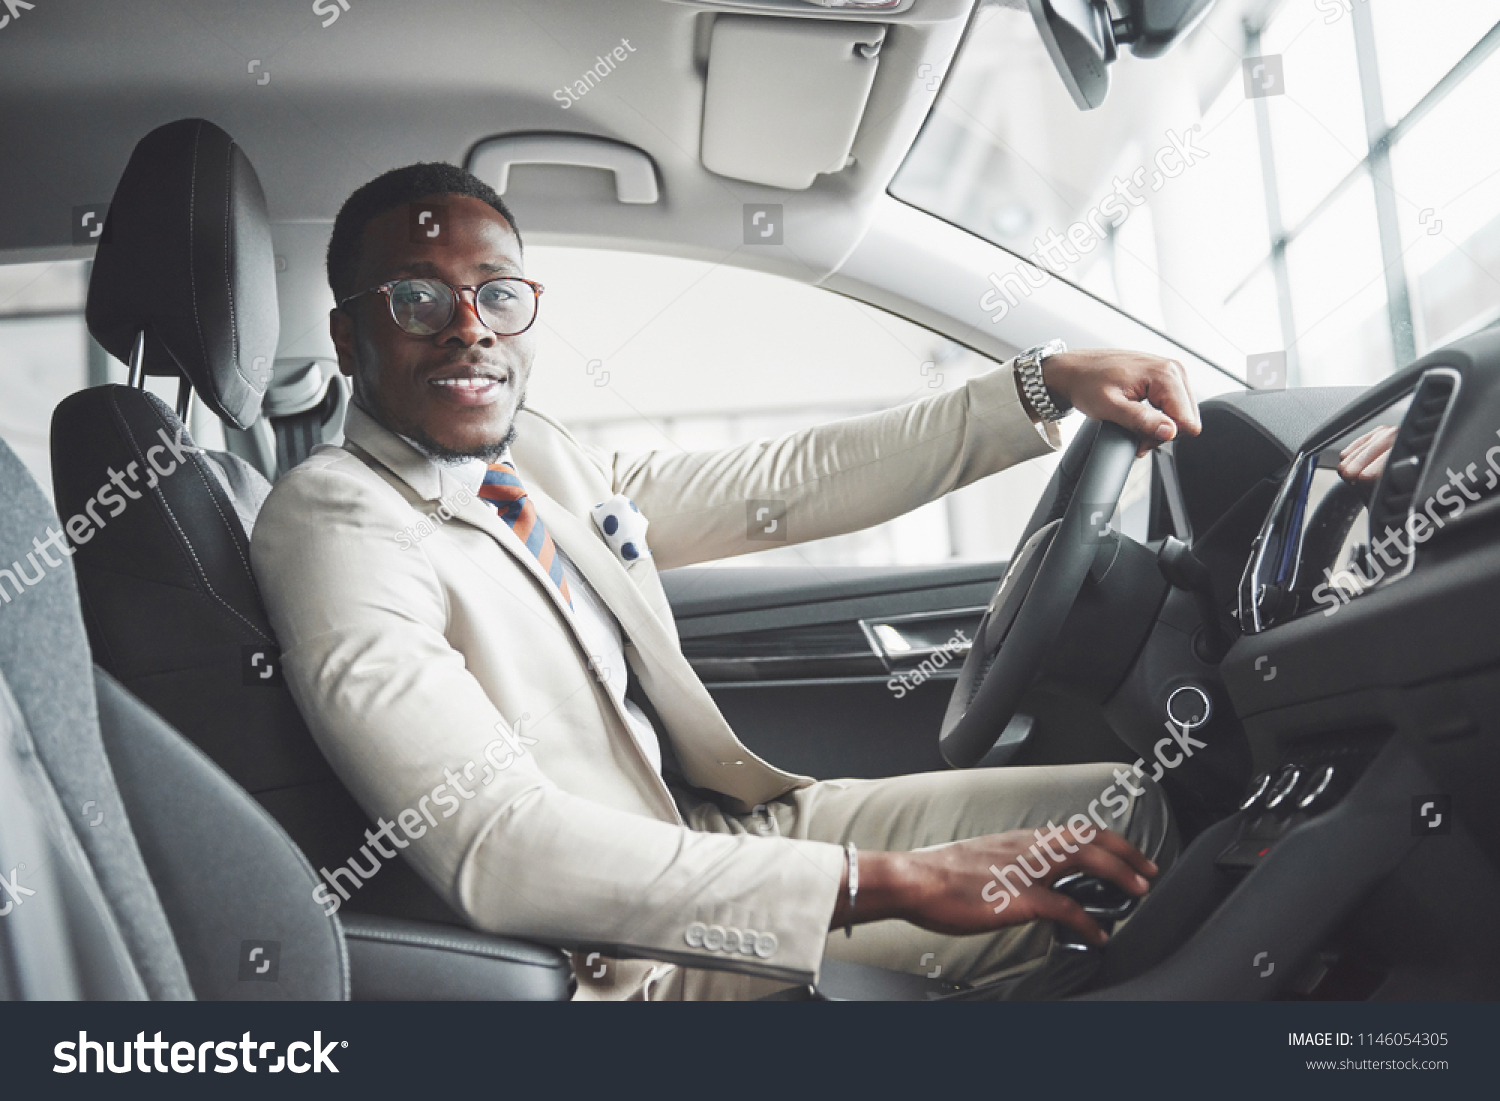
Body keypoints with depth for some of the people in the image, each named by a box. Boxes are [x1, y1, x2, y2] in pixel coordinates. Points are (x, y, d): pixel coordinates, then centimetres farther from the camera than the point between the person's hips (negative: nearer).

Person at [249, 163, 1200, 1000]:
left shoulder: (534, 456, 4)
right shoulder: (332, 524, -20)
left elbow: (782, 483, 8)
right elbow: (501, 852, -30)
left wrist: (1049, 385, 2)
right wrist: (883, 881, -32)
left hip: (713, 823, 8)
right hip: (619, 951, -8)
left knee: (1128, 809, 9)